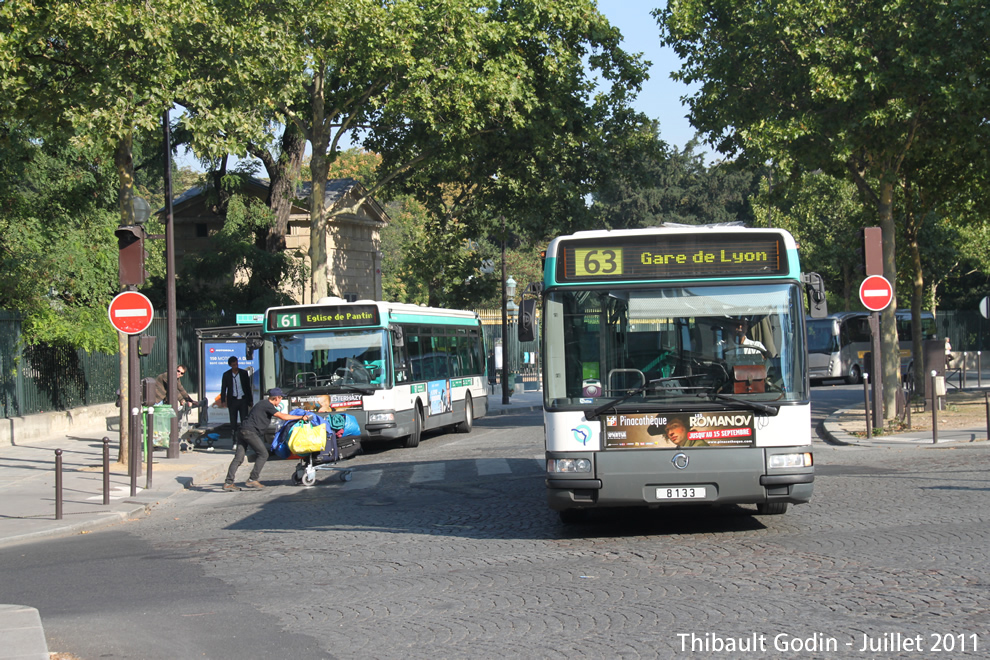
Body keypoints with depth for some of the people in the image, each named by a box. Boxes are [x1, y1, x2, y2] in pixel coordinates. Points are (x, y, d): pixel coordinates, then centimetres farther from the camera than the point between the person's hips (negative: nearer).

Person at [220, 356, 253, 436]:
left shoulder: (244, 373, 4)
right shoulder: (226, 375, 2)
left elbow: (248, 387, 9)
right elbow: (223, 388, 3)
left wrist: (250, 400, 8)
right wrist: (223, 400, -8)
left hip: (243, 400, 0)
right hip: (233, 400, 0)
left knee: (244, 420, -3)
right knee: (233, 420, 2)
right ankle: (233, 434, 8)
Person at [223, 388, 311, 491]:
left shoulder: (263, 403, 22)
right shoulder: (267, 405, -8)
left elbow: (279, 414, 35)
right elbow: (282, 417, -12)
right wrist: (300, 417, -7)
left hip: (243, 431, 9)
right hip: (250, 431, -9)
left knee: (238, 458, 4)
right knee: (263, 454, -3)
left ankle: (228, 483, -1)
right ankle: (252, 480, -5)